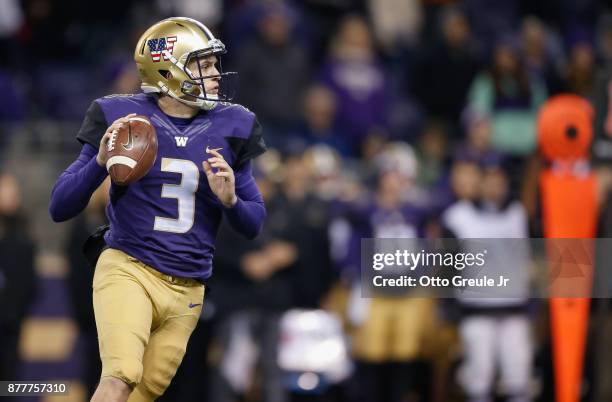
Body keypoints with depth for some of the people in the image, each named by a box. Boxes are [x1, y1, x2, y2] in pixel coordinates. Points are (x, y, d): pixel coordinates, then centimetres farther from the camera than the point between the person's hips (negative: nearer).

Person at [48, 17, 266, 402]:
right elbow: (60, 208, -4)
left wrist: (229, 199, -10)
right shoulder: (123, 118, -5)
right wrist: (101, 161, -20)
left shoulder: (227, 128, 5)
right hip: (129, 269, -4)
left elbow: (254, 224, 12)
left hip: (187, 292, 4)